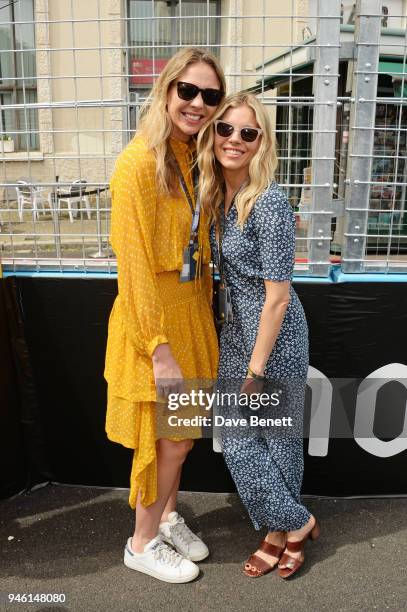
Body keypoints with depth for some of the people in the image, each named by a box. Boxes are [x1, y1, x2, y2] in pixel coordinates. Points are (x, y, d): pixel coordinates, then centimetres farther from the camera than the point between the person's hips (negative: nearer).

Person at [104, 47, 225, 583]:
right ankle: (142, 544, 31)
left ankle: (167, 517, 43)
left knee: (183, 433, 19)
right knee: (170, 440, 7)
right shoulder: (140, 161, -17)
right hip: (152, 318, -7)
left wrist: (202, 317, 11)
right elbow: (135, 264, -21)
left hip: (191, 313, 7)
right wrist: (160, 349, -21)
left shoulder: (195, 160, 8)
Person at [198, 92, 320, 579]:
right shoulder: (217, 196, 5)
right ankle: (287, 528, 33)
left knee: (275, 437, 9)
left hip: (273, 338, -8)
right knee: (237, 441, 13)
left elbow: (277, 298, -20)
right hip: (234, 333, 8)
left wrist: (256, 369, -17)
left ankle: (291, 525, 36)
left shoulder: (269, 203, -20)